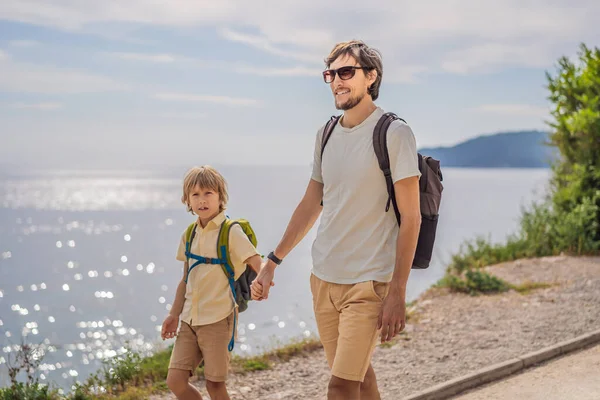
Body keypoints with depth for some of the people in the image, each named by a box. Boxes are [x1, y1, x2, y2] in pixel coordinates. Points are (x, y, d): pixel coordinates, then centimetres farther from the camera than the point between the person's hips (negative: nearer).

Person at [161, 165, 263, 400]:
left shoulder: (231, 232, -9)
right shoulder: (189, 235, 9)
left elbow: (256, 262, -19)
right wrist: (174, 314, 14)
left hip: (218, 318, -5)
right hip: (189, 319, 6)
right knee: (175, 381, 0)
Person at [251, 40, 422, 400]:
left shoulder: (394, 134, -9)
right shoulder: (326, 134, 10)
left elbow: (411, 218, -12)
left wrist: (398, 293, -16)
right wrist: (272, 262, 18)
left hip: (368, 284, -6)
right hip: (324, 279, 6)